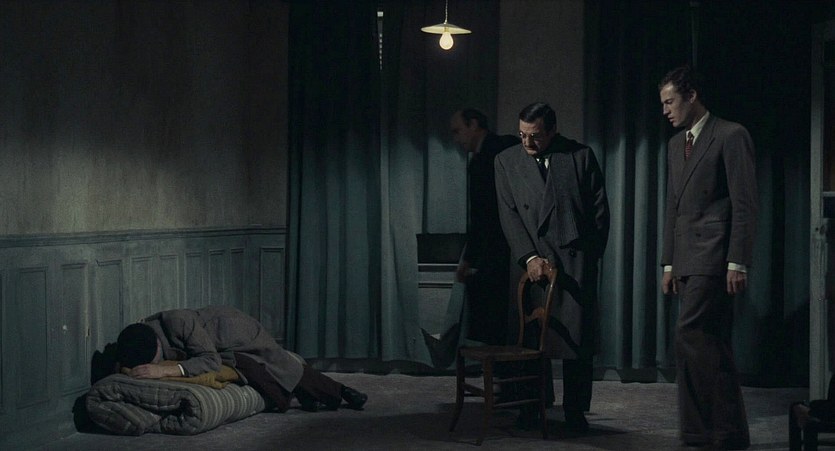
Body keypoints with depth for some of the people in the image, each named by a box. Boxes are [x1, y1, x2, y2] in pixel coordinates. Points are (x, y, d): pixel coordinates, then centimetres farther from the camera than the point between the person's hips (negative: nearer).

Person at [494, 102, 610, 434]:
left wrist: (591, 254, 3)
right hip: (533, 260, 1)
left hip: (576, 258, -1)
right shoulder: (506, 161, 9)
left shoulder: (581, 156, 6)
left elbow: (600, 208, 8)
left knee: (577, 334, -4)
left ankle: (575, 411, 4)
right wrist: (529, 257, -9)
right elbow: (509, 215, 3)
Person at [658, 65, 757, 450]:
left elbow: (745, 204, -10)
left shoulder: (731, 136, -5)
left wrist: (738, 262, -15)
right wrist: (669, 263, 18)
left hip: (714, 259, -8)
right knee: (710, 345, 8)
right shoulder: (675, 144, 19)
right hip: (688, 262, 8)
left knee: (690, 335, -16)